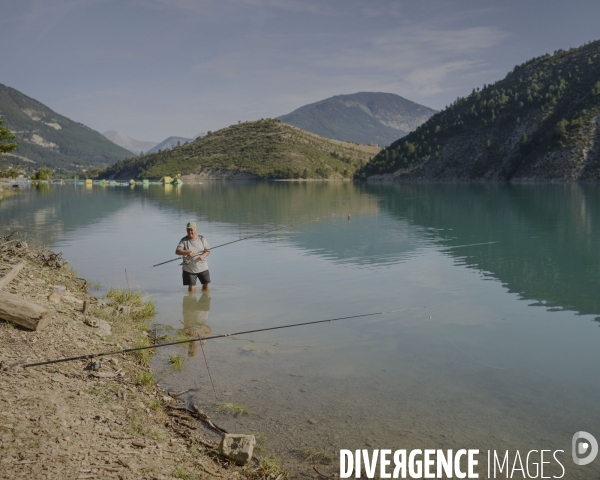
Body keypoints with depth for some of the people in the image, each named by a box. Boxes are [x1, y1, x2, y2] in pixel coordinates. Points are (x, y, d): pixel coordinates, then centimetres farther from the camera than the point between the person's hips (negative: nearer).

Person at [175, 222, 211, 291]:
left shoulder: (201, 239, 0)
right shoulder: (184, 240, -7)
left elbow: (208, 250, 3)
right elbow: (177, 251, -17)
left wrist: (203, 255, -18)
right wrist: (187, 252, -34)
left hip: (202, 268, 2)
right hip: (189, 269, -2)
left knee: (206, 285, 8)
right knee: (191, 289, -4)